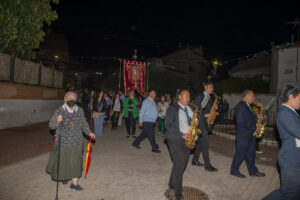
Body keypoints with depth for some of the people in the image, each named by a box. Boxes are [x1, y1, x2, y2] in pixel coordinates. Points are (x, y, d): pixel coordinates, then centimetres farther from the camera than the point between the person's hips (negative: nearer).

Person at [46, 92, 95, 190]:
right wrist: (57, 121, -31)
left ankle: (74, 182, 21)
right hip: (63, 142, -2)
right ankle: (64, 176, 42)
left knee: (75, 162, 7)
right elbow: (51, 125, -11)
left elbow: (84, 123, 12)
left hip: (76, 143, 2)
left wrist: (89, 132, 1)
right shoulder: (59, 111, -8)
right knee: (63, 161, 13)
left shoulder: (80, 111, 1)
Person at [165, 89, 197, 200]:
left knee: (183, 164, 11)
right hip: (176, 140, -7)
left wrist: (195, 122, -2)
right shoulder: (173, 108, -8)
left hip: (187, 140, 7)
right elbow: (168, 125, -15)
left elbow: (191, 121, 22)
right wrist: (182, 135, -20)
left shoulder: (189, 109, 13)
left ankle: (172, 184, 31)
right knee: (179, 164, -8)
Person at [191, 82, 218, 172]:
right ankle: (207, 165, 1)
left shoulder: (209, 98, 16)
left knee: (200, 143, 13)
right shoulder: (199, 97, -10)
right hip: (200, 122, -8)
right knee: (205, 144, -7)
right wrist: (205, 115, -20)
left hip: (206, 123, 8)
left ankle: (195, 161, 25)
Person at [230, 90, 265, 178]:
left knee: (250, 153, 17)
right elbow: (241, 122, -24)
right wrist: (254, 128, -17)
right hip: (243, 135, -9)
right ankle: (234, 171, 16)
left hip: (250, 135, 9)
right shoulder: (240, 106, -18)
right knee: (240, 153, 2)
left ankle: (253, 171, 29)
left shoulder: (247, 106, 14)